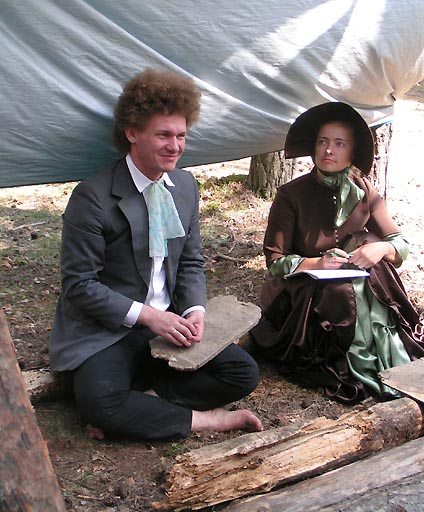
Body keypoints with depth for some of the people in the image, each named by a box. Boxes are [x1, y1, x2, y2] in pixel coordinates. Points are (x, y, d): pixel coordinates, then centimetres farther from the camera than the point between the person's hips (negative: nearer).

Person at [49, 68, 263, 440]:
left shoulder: (185, 186, 6)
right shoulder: (93, 197, -14)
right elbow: (79, 285, -13)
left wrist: (196, 310, -8)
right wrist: (146, 315, -19)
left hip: (168, 323, 6)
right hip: (107, 331, -5)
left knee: (243, 374, -10)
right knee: (99, 402, -32)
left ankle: (141, 397, -10)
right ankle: (203, 418, -14)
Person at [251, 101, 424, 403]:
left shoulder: (363, 192, 2)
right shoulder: (292, 195, -7)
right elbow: (275, 260, -10)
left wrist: (381, 249, -22)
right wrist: (315, 263, -27)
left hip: (360, 282, 3)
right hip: (305, 293, -3)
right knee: (346, 293, -32)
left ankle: (396, 367, -24)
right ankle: (366, 375, -19)